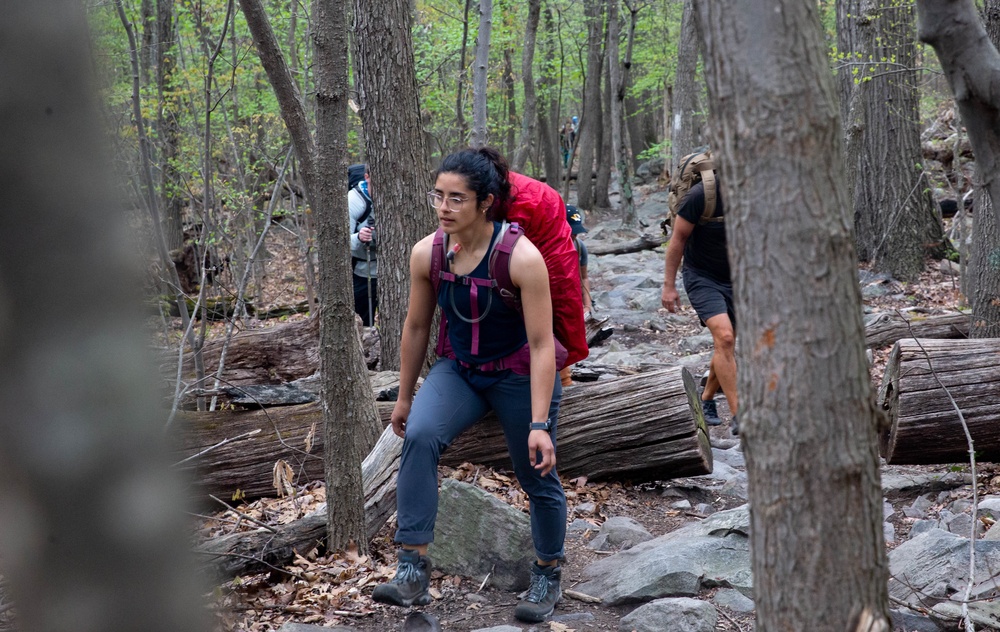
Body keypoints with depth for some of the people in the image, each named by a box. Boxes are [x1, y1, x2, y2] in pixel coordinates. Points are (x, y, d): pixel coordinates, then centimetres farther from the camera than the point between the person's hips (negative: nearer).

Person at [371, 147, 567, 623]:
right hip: (460, 370, 3)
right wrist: (404, 397, 11)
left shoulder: (521, 257, -27)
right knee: (418, 436, -25)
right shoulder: (427, 253, -13)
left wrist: (540, 424, -26)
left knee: (537, 477, 10)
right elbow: (416, 327, 2)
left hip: (520, 376, -3)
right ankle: (412, 571, -23)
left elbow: (541, 345, -24)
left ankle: (547, 579, 37)